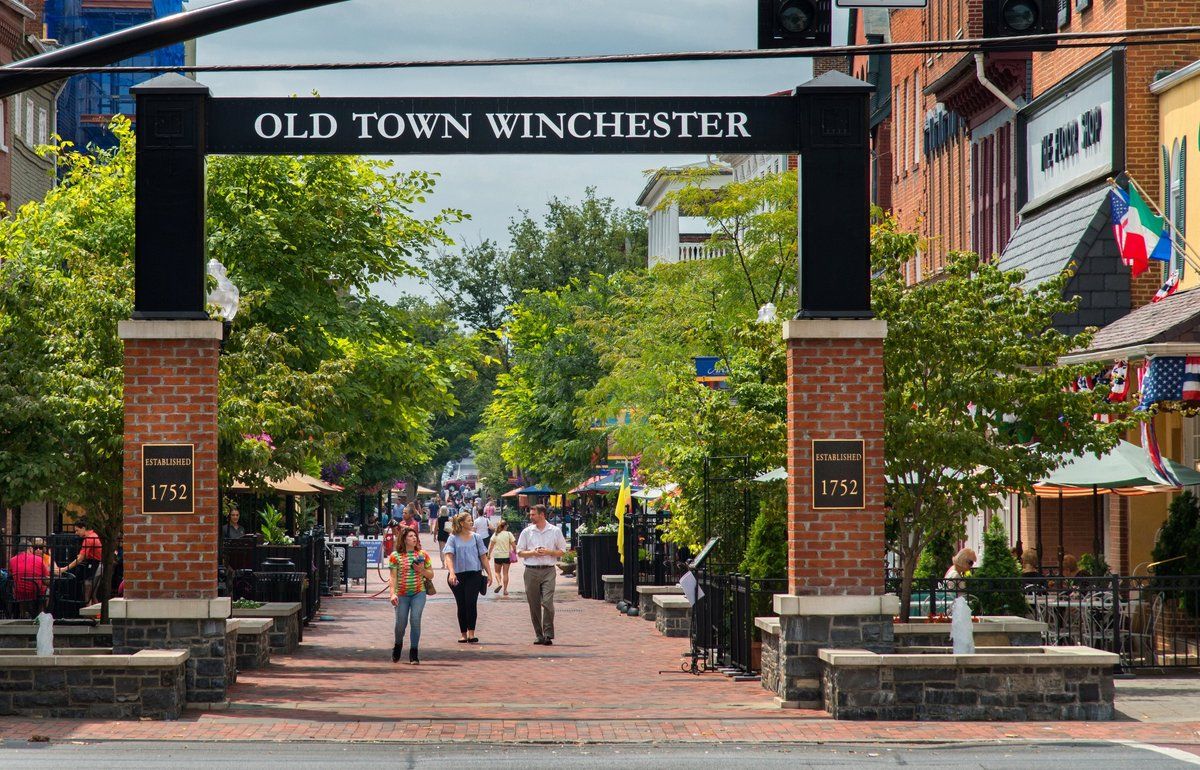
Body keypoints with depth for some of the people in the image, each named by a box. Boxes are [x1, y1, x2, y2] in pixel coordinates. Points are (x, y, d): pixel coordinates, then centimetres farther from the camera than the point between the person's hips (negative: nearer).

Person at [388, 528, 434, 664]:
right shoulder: (395, 556, -1)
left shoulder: (422, 555, 6)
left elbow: (431, 575, 12)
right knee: (401, 623, 1)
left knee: (415, 620, -12)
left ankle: (414, 654, -5)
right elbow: (393, 577, -3)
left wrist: (422, 570, -8)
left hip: (419, 593, 1)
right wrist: (393, 593, -14)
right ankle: (398, 646, 32)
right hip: (402, 594, -1)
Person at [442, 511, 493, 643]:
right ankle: (464, 634, 13)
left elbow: (483, 557, 12)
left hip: (474, 574, 0)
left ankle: (471, 633, -14)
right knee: (461, 605, 4)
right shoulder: (453, 538, 1)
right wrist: (451, 572, -24)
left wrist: (489, 574, 7)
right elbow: (448, 556, -9)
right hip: (458, 576, 0)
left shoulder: (476, 537, 8)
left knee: (471, 603, -13)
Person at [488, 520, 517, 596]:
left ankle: (499, 583, -11)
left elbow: (491, 546, -2)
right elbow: (513, 545, -5)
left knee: (497, 572, 15)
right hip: (507, 556, 0)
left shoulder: (495, 535, -1)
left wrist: (489, 555, 6)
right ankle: (505, 589, 6)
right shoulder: (509, 534, -3)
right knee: (505, 573, 8)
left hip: (497, 556, 0)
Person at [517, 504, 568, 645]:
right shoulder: (527, 532, 9)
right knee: (534, 604, 3)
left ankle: (548, 635, -11)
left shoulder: (555, 531, 5)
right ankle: (539, 635, 10)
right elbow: (519, 552, 10)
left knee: (547, 602, -14)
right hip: (531, 571, 2)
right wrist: (533, 553, -7)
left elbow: (561, 551, 9)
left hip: (548, 570, -2)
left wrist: (548, 552, -8)